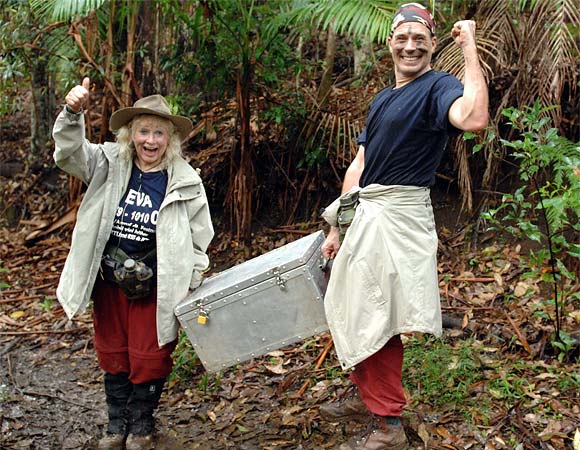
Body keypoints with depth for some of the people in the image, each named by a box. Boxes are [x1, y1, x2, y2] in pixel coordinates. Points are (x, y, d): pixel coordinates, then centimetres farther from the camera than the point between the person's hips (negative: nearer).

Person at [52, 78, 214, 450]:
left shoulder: (185, 182, -8)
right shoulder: (110, 164, -3)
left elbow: (199, 240, -2)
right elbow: (69, 153, -15)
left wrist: (188, 288, -4)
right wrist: (73, 114, -34)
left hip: (154, 289, -2)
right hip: (108, 283, 3)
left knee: (149, 359, 6)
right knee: (113, 355, 16)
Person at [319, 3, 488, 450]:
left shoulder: (437, 87, -11)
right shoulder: (382, 99, 17)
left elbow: (474, 118, -35)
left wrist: (469, 47, -26)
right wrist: (338, 228, 14)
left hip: (398, 219, -9)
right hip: (365, 214, 9)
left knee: (376, 321, -3)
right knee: (350, 310, 19)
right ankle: (364, 395, 38)